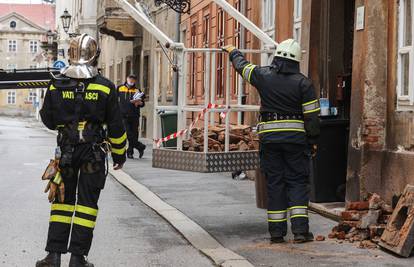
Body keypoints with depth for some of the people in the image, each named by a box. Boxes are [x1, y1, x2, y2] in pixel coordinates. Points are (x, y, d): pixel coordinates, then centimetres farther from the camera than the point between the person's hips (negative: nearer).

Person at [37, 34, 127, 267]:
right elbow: (116, 126, -2)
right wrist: (119, 154, 10)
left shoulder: (56, 85, -3)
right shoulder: (105, 87, -6)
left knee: (62, 199, 12)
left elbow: (48, 119, 4)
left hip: (66, 150, 2)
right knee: (87, 202, 4)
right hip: (94, 151, -2)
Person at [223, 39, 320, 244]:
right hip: (296, 138, -2)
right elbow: (311, 116, -3)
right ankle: (300, 230, -4)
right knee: (297, 182, 3)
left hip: (269, 137, 2)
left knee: (274, 183, 6)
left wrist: (233, 52, 43)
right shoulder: (303, 83, -3)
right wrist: (313, 141, 6)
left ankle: (277, 232, 7)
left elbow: (242, 66, 22)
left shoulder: (263, 76, 2)